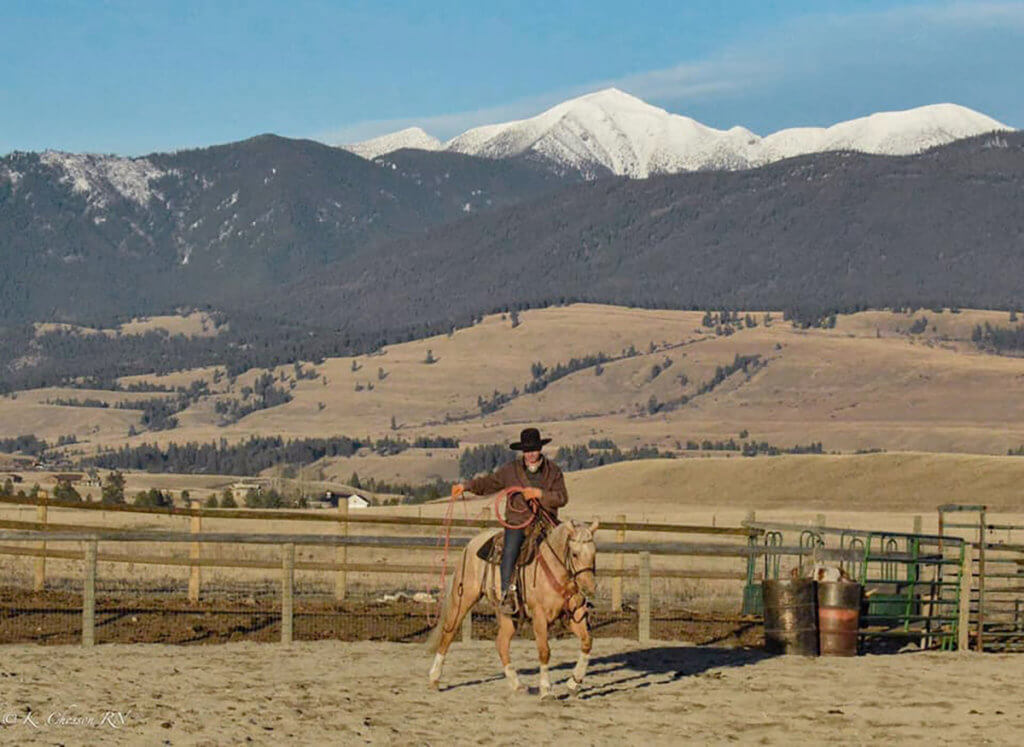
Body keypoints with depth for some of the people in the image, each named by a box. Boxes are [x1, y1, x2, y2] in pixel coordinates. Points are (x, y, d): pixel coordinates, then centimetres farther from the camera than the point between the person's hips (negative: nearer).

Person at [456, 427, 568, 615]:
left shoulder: (553, 471, 7)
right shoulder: (510, 470, 9)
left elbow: (562, 497, 0)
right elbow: (488, 483, 15)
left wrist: (540, 494, -15)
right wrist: (467, 485, 1)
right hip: (517, 522, 0)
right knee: (510, 550, -27)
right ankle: (507, 593, -24)